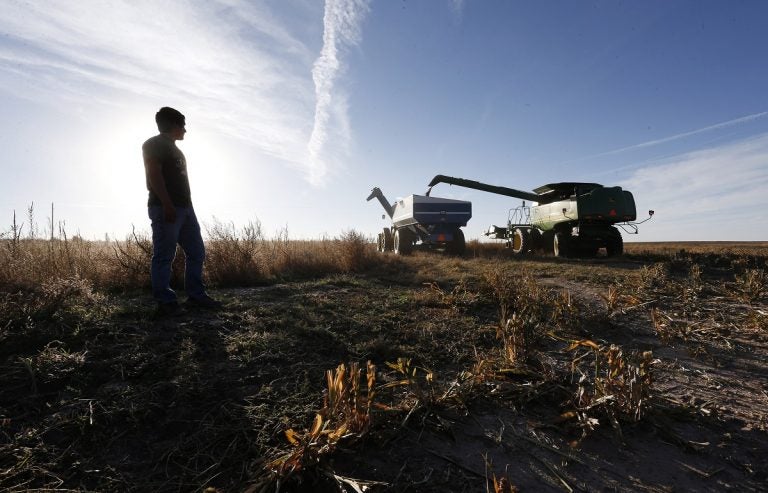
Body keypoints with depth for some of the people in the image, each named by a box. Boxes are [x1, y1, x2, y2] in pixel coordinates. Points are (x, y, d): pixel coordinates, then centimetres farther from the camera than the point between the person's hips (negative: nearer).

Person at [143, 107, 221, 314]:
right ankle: (165, 301, -3)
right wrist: (167, 204, -22)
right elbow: (154, 175, -12)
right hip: (165, 208, -9)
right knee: (164, 255, -7)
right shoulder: (154, 144, 1)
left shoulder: (174, 149, 28)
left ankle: (196, 295, 11)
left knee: (197, 252, 5)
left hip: (185, 207, 9)